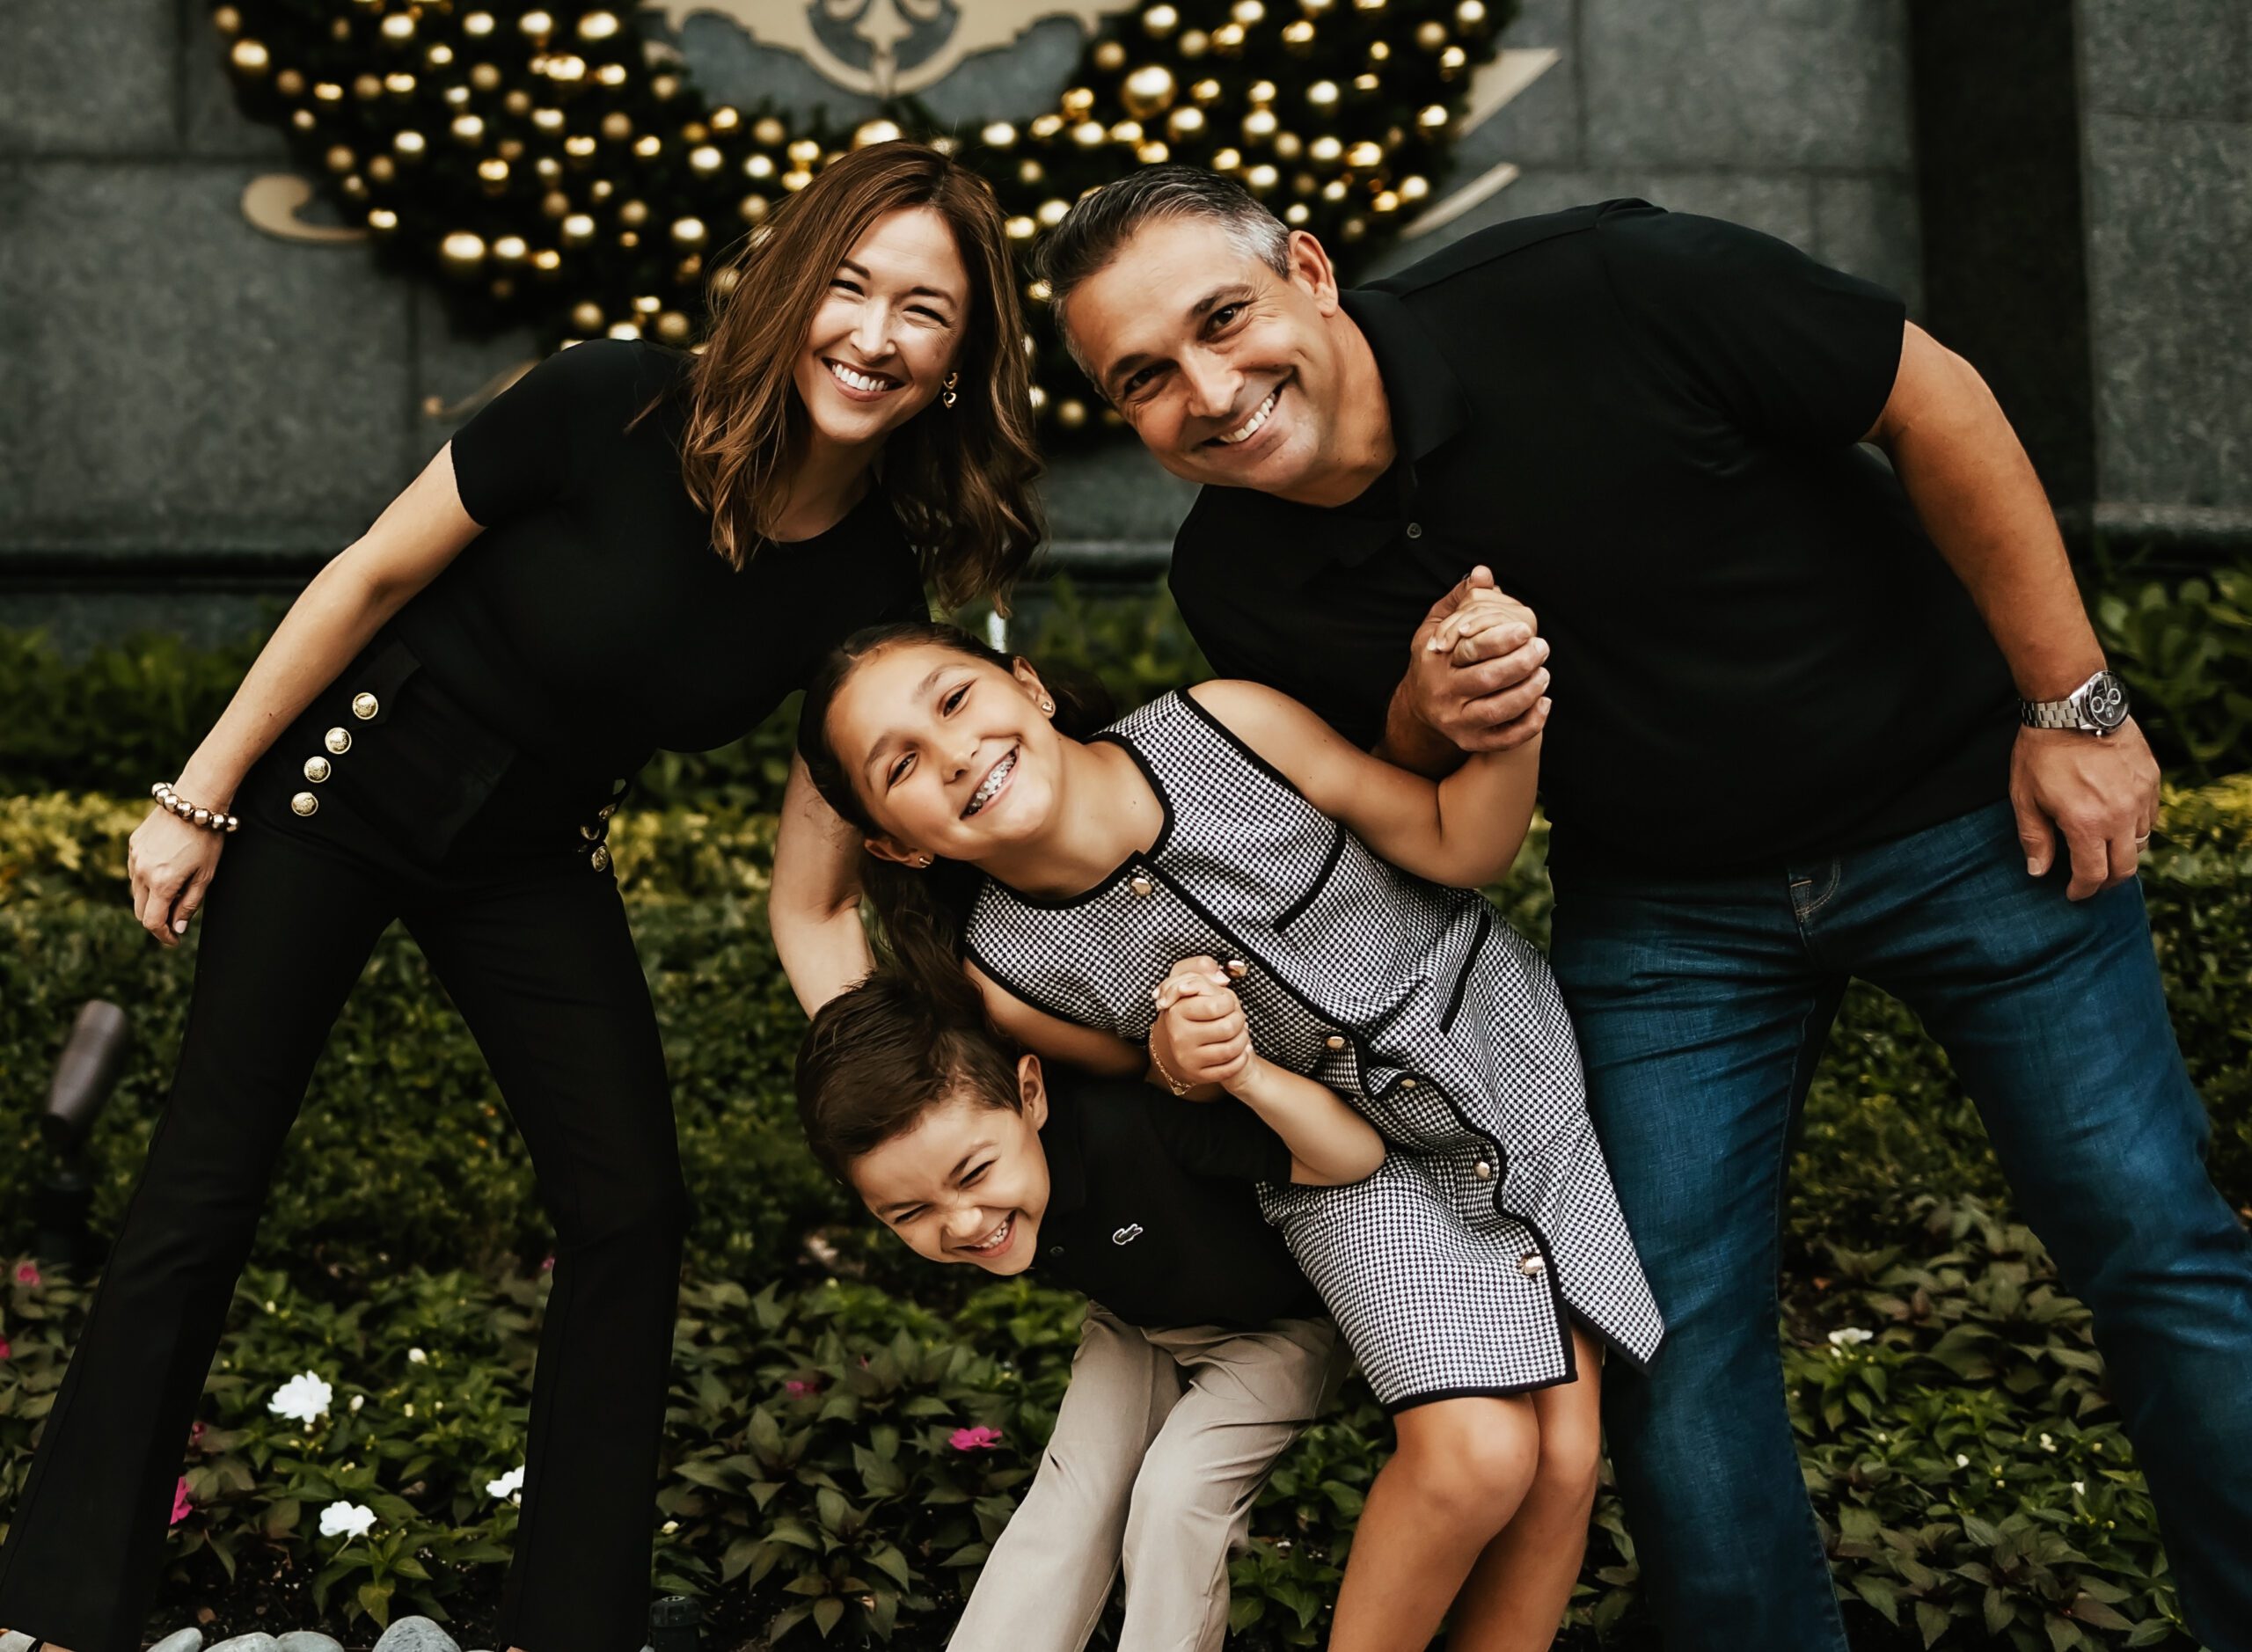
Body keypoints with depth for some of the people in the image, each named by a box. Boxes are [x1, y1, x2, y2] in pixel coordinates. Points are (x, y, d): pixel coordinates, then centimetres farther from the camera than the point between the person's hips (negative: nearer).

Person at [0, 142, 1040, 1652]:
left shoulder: (884, 574, -13)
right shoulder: (615, 411, -26)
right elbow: (374, 576, -15)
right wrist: (201, 798, -10)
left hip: (540, 863, 4)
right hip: (341, 794, -4)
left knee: (633, 1210, -2)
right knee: (206, 1193, -1)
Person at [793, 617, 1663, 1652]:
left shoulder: (1226, 728, -23)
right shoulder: (1012, 976, -19)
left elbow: (1458, 847, -11)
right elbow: (1165, 1112, 0)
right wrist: (1185, 1075, -23)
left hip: (1514, 1047, 2)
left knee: (1563, 1461, -2)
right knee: (1477, 1455, -20)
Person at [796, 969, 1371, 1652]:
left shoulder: (1132, 1124, -44)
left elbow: (1359, 1155, -42)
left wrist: (1243, 1075, -56)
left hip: (1275, 1327, -4)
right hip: (1136, 1329, 5)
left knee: (1174, 1494, -24)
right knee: (1075, 1489, -14)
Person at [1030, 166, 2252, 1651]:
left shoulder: (1593, 293, -26)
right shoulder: (1238, 582, -12)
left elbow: (1932, 401, -15)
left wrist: (2072, 704, -12)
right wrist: (1428, 719, -21)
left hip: (1954, 802, -3)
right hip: (1663, 904, 3)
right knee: (1672, 1321, 0)